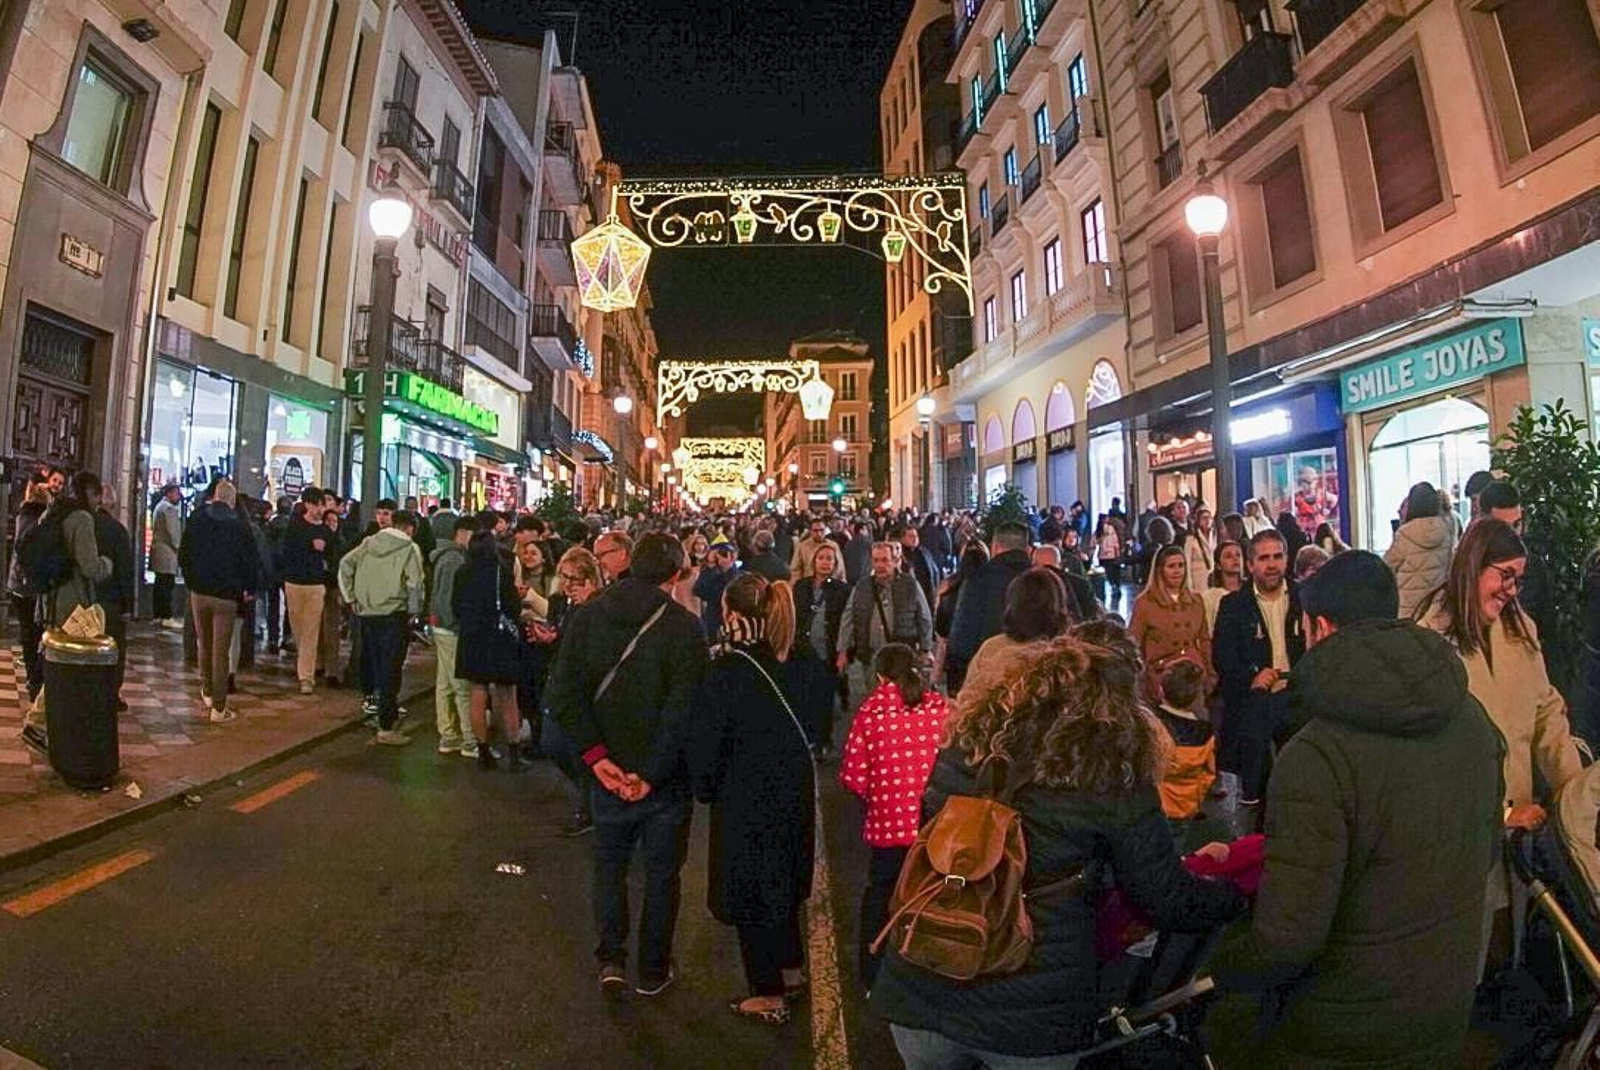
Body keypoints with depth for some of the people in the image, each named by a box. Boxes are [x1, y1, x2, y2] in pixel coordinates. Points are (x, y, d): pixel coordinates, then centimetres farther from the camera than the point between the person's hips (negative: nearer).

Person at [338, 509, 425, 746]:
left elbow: (345, 565, 5)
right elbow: (415, 584, -15)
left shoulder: (369, 542, 8)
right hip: (394, 615, -5)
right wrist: (414, 611, -3)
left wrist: (350, 598, 9)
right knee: (391, 671, 1)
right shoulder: (410, 548, -7)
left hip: (367, 613, 5)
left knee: (374, 665, 19)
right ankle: (386, 728, 5)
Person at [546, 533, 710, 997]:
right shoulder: (683, 626, -16)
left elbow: (563, 694, -8)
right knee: (661, 870, 17)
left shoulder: (588, 615, -5)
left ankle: (611, 958, 21)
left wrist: (596, 756, -9)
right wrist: (651, 773, -16)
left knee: (609, 862, 24)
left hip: (609, 769, 3)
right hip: (666, 776, -2)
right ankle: (653, 971, 30)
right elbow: (683, 711, -22)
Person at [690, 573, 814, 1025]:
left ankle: (769, 995, 27)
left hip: (747, 798, -6)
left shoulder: (724, 670, -21)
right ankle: (791, 968, 41)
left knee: (749, 888, 12)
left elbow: (707, 741, -15)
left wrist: (704, 788, 1)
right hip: (793, 788, 6)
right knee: (781, 878, 24)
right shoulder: (789, 659, -5)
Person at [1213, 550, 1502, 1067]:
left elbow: (1288, 937, -30)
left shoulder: (1317, 755, -32)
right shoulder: (1472, 718, -8)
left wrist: (1222, 968, -11)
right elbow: (1488, 847, 8)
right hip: (1448, 1012, 6)